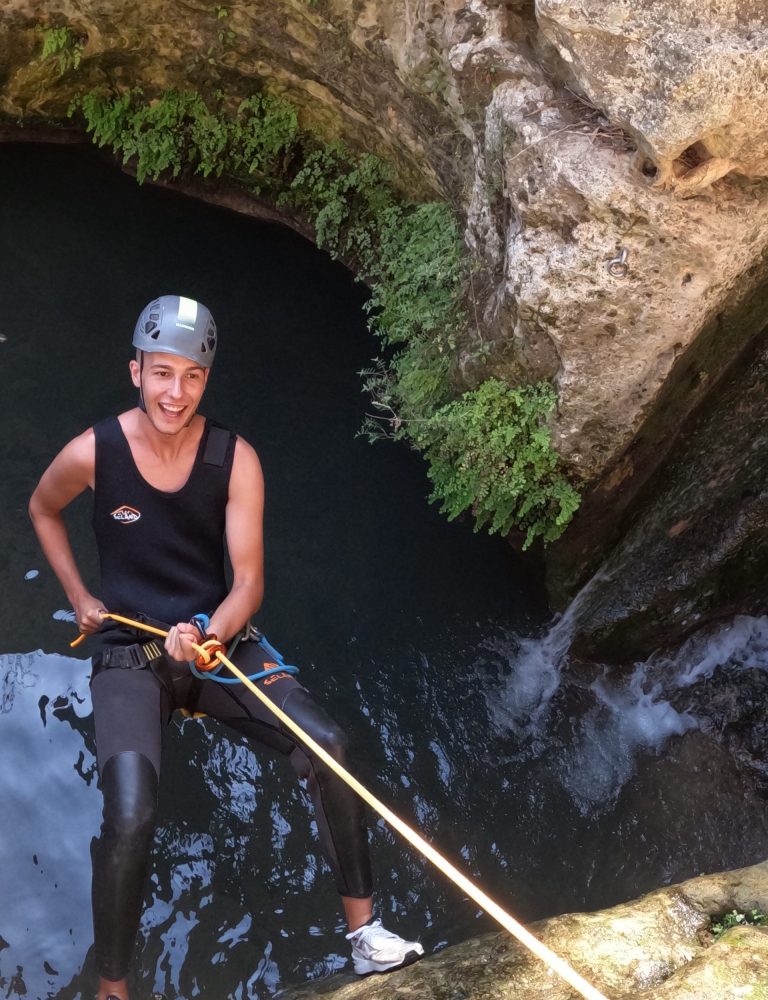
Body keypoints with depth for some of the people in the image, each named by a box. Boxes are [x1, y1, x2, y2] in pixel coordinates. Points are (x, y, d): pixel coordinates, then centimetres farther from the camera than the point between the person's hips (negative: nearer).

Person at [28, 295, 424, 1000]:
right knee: (131, 815, -25)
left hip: (219, 640, 2)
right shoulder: (93, 453, -10)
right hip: (129, 656, -2)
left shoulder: (235, 460, -8)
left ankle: (363, 930, -1)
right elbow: (42, 510, 14)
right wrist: (79, 598, 9)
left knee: (327, 746, -19)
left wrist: (208, 636, -27)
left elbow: (249, 582, -7)